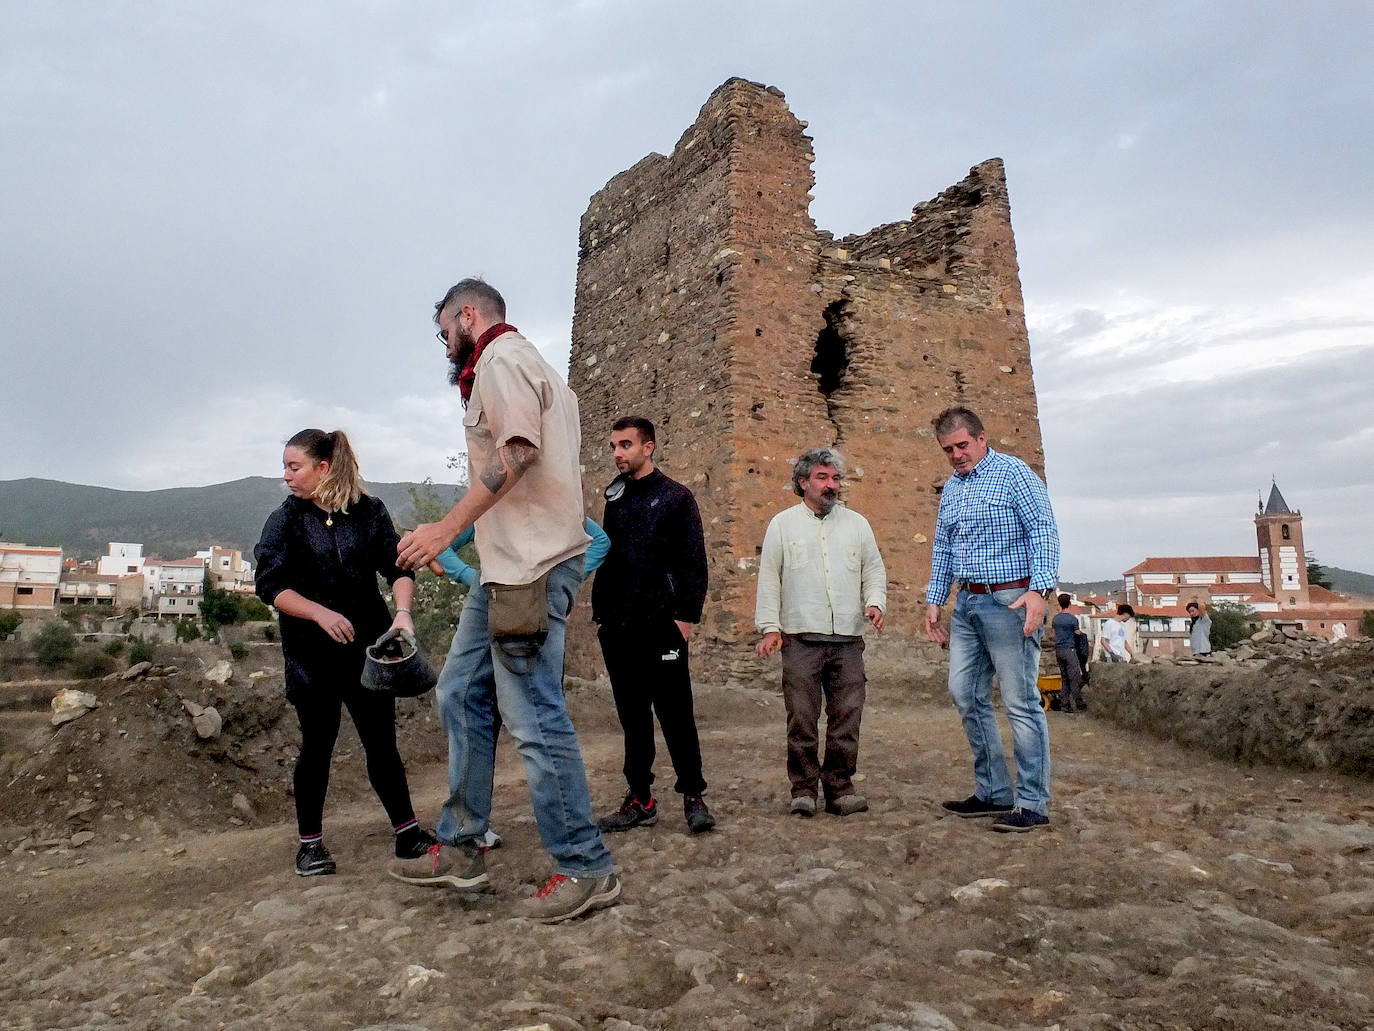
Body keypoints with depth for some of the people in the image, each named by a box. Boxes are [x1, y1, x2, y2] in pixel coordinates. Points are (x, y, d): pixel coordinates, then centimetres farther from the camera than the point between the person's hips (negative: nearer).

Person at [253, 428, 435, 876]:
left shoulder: (369, 511, 2)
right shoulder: (284, 521, 1)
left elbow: (398, 568, -1)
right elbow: (271, 586, -6)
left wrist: (402, 612, -19)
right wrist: (322, 613, -21)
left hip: (368, 646, 1)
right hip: (312, 654, 0)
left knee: (382, 743, 6)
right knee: (317, 747, 7)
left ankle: (408, 833, 17)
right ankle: (310, 843, 23)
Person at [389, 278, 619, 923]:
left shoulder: (501, 357, -4)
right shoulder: (528, 365, 26)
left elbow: (516, 452, -20)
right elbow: (563, 469, 21)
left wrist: (447, 528, -19)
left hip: (530, 565, -11)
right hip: (509, 564, 11)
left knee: (532, 719, -8)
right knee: (461, 696, 13)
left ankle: (585, 871, 2)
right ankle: (460, 850, 22)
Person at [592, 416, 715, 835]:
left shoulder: (675, 497, -1)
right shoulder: (615, 499, 16)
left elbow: (694, 561, -6)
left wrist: (687, 615, -13)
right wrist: (600, 612, 12)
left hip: (660, 626, -6)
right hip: (618, 628, 6)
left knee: (675, 714, -1)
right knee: (632, 716, 10)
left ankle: (693, 798, 10)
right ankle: (640, 800, 19)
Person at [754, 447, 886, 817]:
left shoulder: (856, 523, 15)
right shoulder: (783, 524, 8)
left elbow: (874, 570, 19)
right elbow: (769, 579, 6)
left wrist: (875, 603, 0)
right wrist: (770, 627, -1)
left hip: (848, 639, 2)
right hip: (800, 639, -2)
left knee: (847, 716, 3)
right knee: (801, 718, -2)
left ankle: (839, 786, 16)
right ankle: (803, 789, 11)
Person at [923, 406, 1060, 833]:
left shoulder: (1014, 472, -5)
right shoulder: (950, 488, 16)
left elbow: (1043, 531, -13)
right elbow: (942, 549, 22)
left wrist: (1040, 590, -24)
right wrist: (933, 600, 17)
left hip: (1009, 601, -8)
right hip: (966, 604, 8)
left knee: (1021, 702, -4)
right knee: (966, 696, 9)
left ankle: (1033, 803, 6)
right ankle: (993, 792, 21)